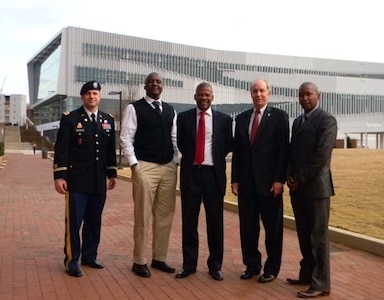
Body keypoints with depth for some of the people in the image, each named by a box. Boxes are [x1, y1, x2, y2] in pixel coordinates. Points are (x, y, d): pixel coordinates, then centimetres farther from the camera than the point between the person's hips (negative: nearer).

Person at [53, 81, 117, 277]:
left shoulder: (108, 120, 11)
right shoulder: (70, 119, -2)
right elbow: (61, 149, -6)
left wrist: (112, 174, 13)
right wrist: (59, 176, -11)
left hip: (99, 182, 4)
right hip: (77, 181, -4)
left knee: (94, 222, 11)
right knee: (74, 222, 0)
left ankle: (89, 256, 25)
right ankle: (71, 260, 12)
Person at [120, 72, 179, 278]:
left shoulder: (170, 111, 15)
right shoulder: (134, 108, 0)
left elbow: (174, 139, 16)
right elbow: (126, 138, -5)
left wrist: (176, 161, 6)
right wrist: (134, 164, -11)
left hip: (169, 168, 5)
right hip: (145, 167, -5)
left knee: (165, 215, 9)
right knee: (143, 216, 0)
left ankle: (159, 258, 21)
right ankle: (139, 261, 11)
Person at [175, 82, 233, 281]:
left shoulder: (224, 119, 3)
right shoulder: (184, 117, 4)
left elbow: (229, 145, 9)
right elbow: (180, 144, 10)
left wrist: (216, 157, 5)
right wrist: (190, 157, 6)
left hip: (213, 173, 0)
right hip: (191, 172, 1)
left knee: (215, 220, 7)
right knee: (189, 220, 7)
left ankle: (215, 265, 20)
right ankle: (189, 264, 19)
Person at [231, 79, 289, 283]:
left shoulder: (279, 116, -1)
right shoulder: (242, 118, 12)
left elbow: (283, 150, -7)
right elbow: (237, 150, 11)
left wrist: (279, 179, -13)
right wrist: (235, 179, 5)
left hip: (269, 181, -4)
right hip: (246, 181, 4)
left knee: (272, 227, 5)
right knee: (247, 226, 9)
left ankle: (271, 268, 19)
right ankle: (252, 265, 23)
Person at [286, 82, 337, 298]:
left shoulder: (327, 120, -7)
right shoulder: (298, 121, 17)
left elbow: (322, 155, -15)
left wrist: (300, 179, -13)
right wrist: (290, 177, 0)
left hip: (316, 186, -7)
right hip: (297, 187, 7)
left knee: (318, 236, -2)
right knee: (304, 235, 13)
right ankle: (307, 275, 25)